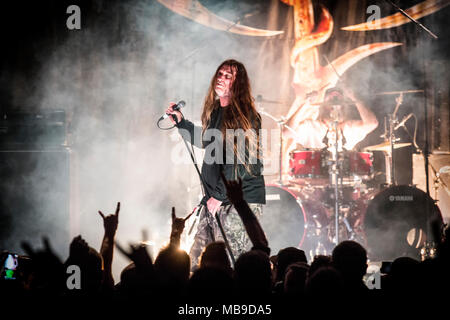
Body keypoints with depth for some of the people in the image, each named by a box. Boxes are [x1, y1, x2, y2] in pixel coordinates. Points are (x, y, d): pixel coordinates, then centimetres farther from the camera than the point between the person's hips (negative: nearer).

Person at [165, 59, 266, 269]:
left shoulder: (244, 116, -12)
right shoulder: (215, 111, 14)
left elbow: (239, 161, -18)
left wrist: (219, 195, -16)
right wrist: (181, 123, 26)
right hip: (215, 199, 9)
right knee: (197, 262, 7)